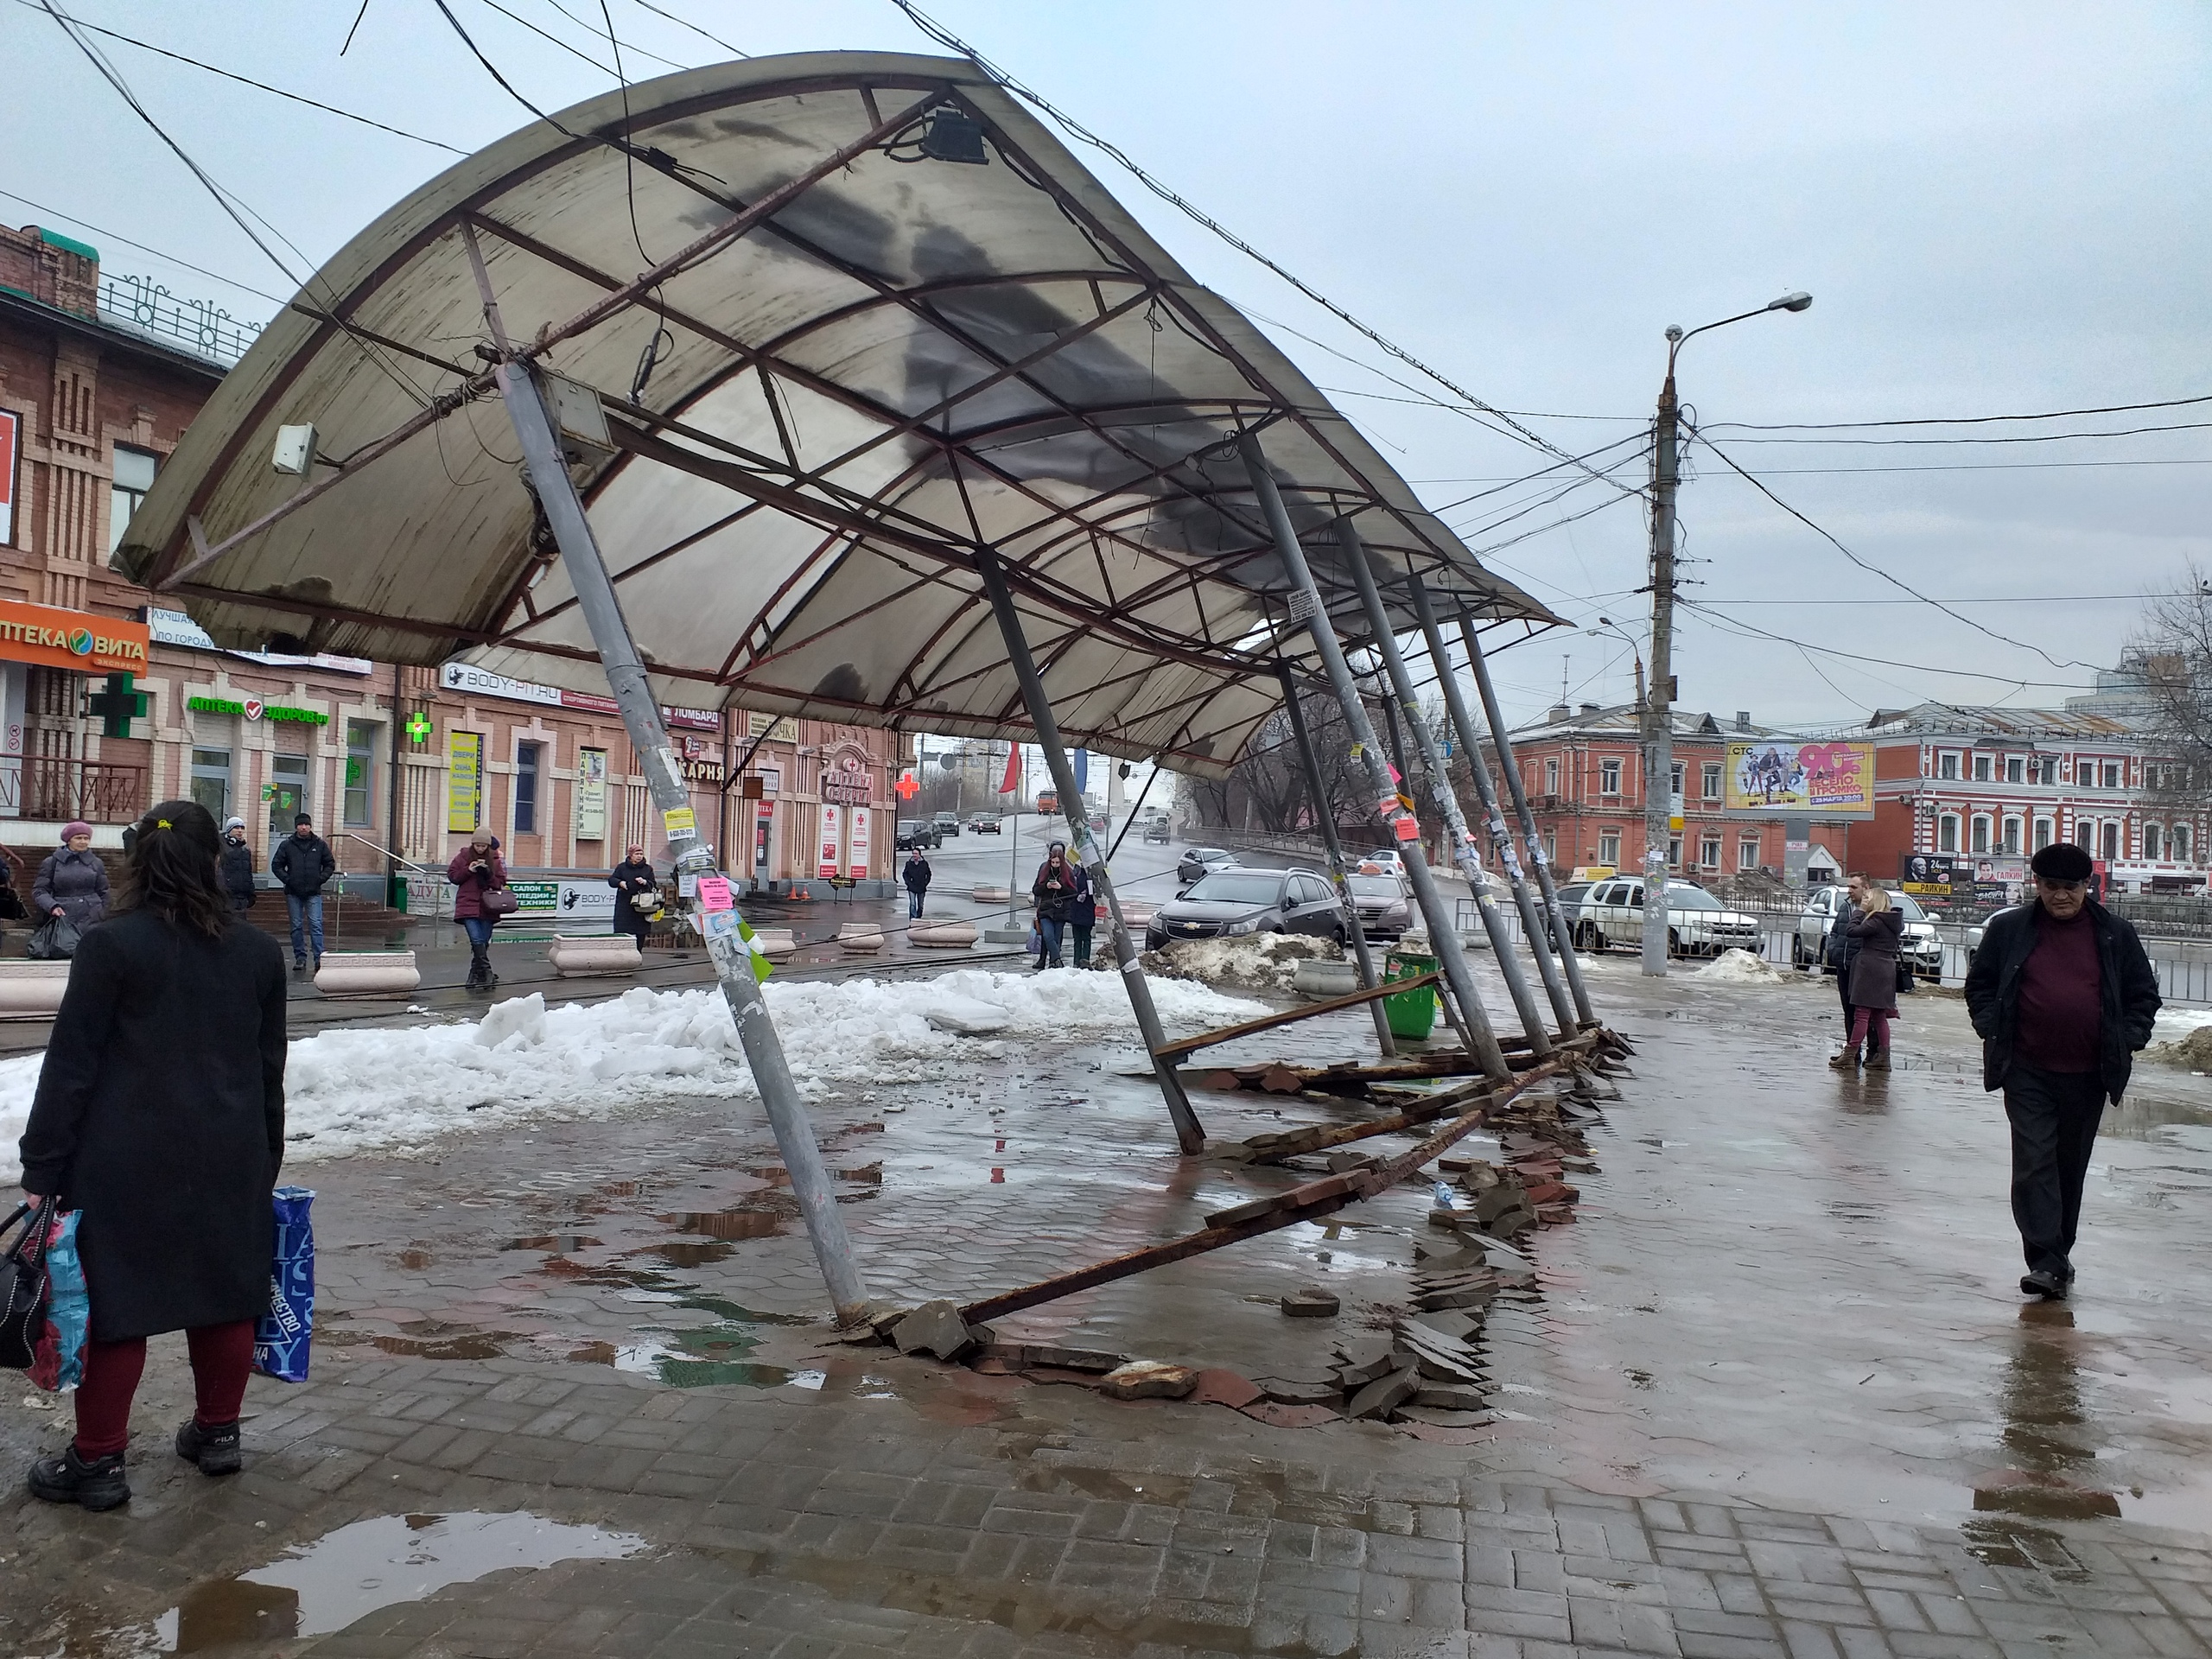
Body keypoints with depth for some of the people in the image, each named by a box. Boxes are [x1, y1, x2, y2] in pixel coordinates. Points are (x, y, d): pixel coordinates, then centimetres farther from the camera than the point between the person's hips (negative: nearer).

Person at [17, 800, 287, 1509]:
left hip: (128, 1160, -4)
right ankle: (217, 1432, 26)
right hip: (230, 1158, 4)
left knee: (114, 1300, 5)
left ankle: (97, 1461, 13)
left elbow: (70, 1066, -10)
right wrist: (266, 1163, 18)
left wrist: (43, 1170, -5)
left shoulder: (112, 946, -9)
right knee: (225, 1293, 14)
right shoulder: (259, 951, 4)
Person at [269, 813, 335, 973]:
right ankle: (300, 958, 12)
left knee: (316, 925, -8)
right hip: (293, 893, 1)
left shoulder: (320, 844, 5)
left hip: (314, 893, -1)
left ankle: (320, 958, -10)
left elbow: (330, 864, 12)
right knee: (296, 926, 5)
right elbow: (276, 865, 6)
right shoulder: (287, 845, 3)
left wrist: (321, 878, -2)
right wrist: (287, 879, -6)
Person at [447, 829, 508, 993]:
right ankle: (487, 973, -18)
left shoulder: (495, 860, 6)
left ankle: (475, 975, 17)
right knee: (477, 940, -16)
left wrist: (488, 875, -12)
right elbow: (452, 875, 5)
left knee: (483, 942, 5)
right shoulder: (463, 856, 4)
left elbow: (501, 882, 6)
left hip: (488, 907, 2)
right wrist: (468, 870, -11)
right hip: (468, 905, -2)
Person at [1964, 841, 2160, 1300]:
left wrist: (2128, 1039, 0)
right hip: (2027, 1072, -2)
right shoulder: (2008, 929, 2)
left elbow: (2144, 994, 12)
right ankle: (2047, 1263, -10)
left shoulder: (2115, 935, 5)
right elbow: (1979, 984, 10)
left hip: (2088, 1076, 2)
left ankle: (2057, 1255, 26)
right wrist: (1992, 1029, -3)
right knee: (2034, 1164, -10)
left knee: (2070, 1168, 12)